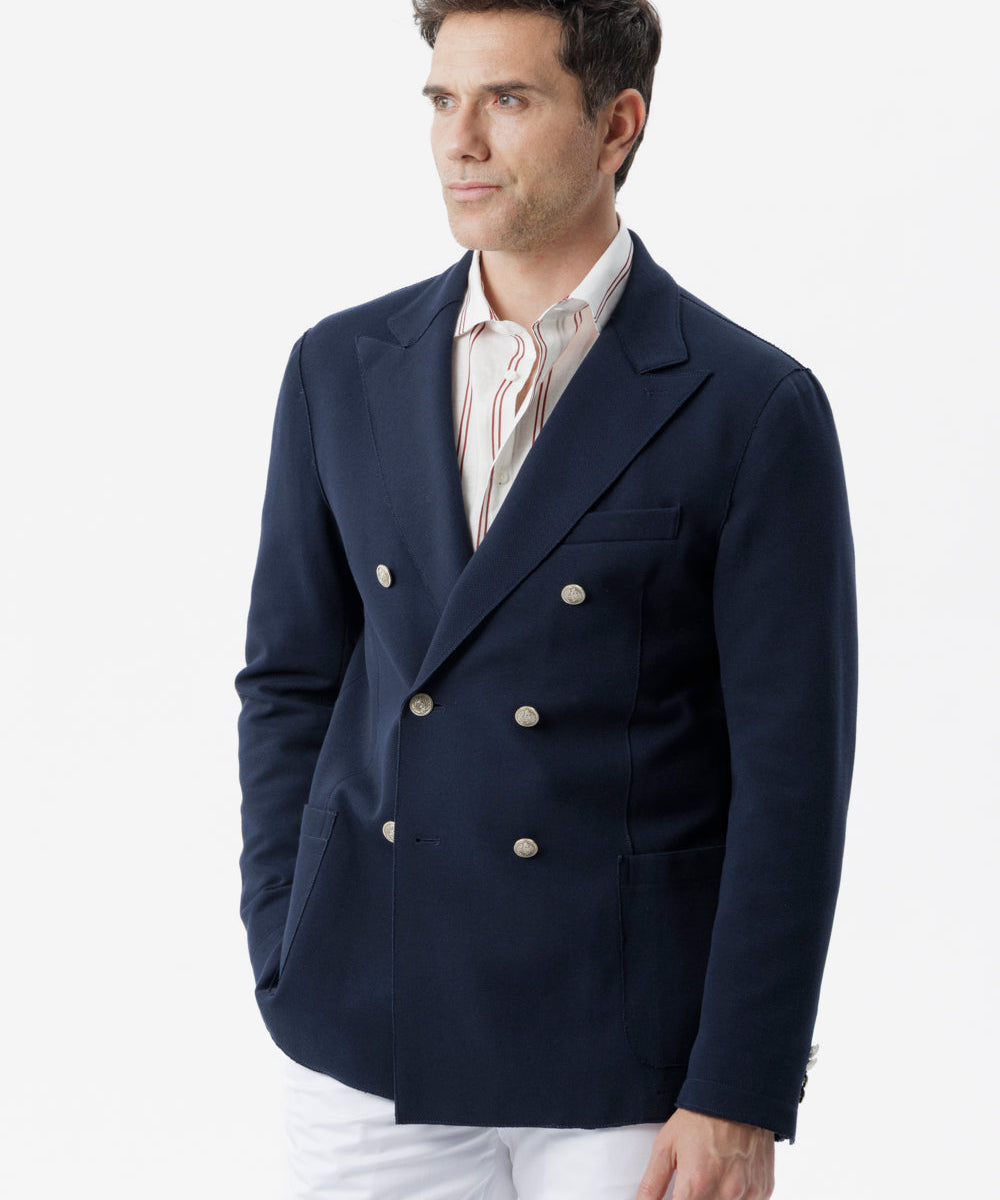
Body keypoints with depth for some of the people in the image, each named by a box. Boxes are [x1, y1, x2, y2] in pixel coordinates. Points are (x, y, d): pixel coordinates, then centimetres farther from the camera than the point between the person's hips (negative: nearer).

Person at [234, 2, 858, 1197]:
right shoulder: (341, 369, 6)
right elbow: (291, 682, 11)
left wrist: (740, 1100, -11)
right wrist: (286, 974, 4)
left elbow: (790, 775, -8)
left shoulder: (754, 409, -7)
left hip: (629, 1054, -3)